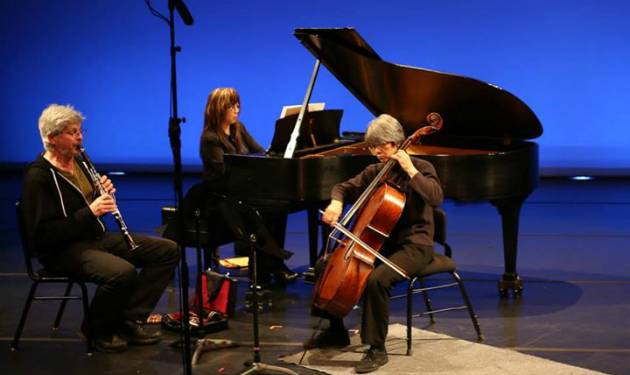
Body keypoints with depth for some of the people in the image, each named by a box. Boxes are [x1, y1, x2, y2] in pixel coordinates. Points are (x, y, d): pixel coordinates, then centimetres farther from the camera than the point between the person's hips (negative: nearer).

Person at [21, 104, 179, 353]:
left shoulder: (80, 162, 11)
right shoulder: (38, 177, -15)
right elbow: (41, 234, -22)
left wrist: (105, 194, -3)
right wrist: (88, 213, -26)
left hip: (97, 237, 9)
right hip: (63, 250, -9)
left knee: (168, 251, -3)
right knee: (123, 272, -36)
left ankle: (129, 320, -4)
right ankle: (95, 330, -8)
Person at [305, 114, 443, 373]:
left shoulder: (420, 168, -8)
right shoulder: (374, 172, 9)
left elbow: (436, 198, -25)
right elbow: (344, 188, 15)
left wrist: (410, 170, -25)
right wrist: (336, 202, -7)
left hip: (414, 246, -7)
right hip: (381, 242, 7)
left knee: (376, 279, -35)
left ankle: (376, 349, -20)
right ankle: (336, 331, 17)